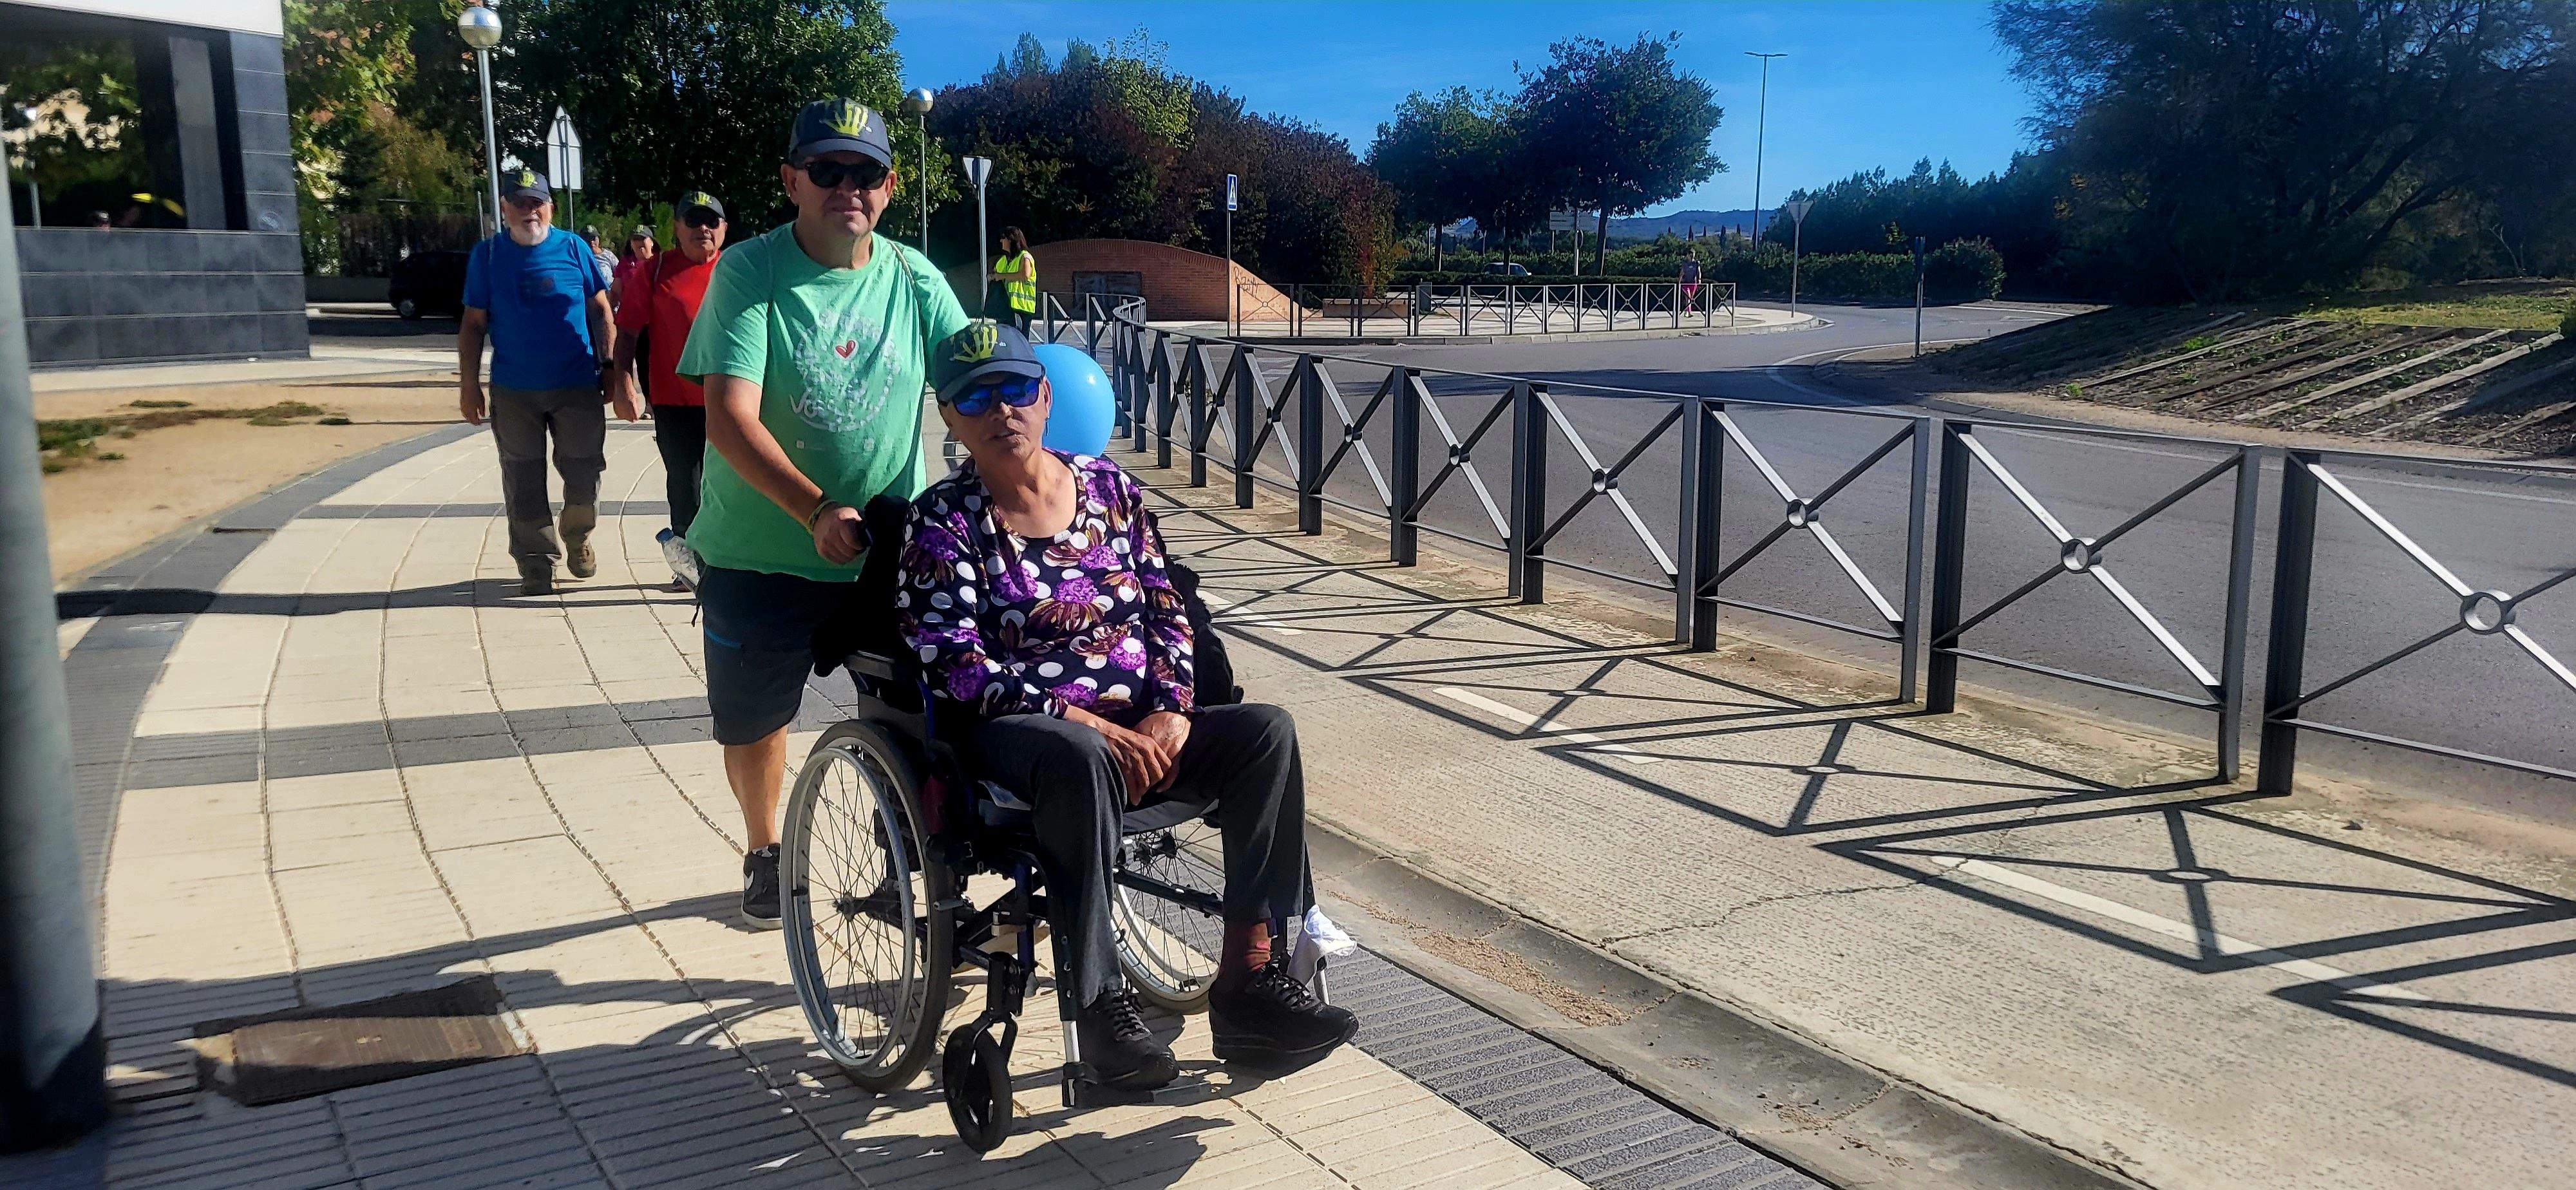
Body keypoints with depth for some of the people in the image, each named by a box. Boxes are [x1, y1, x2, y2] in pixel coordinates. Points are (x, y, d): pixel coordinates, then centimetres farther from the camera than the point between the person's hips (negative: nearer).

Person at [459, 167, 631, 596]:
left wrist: (609, 369, 1)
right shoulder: (487, 255, 3)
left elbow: (601, 312, 6)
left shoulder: (574, 248, 2)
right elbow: (473, 324, 6)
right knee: (523, 480, 4)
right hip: (514, 391, 1)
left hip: (578, 386, 0)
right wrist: (469, 384, 1)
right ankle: (536, 561, 16)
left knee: (584, 470, 4)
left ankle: (578, 540, 30)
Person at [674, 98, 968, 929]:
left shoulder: (913, 281, -2)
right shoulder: (749, 271, -11)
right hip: (758, 554, -1)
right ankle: (765, 854, 41)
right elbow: (730, 415, -20)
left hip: (888, 552, 2)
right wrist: (817, 510, -33)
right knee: (753, 721, 14)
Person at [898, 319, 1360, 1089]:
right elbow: (955, 666, -12)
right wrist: (1090, 723, -22)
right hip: (1017, 733, -4)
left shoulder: (1110, 488, 13)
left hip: (1141, 729, 5)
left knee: (1267, 731, -21)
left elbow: (1168, 612, 11)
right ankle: (1098, 1003, -29)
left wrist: (1170, 714, -9)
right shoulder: (943, 521, -1)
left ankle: (1249, 976, -20)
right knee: (1078, 757, -39)